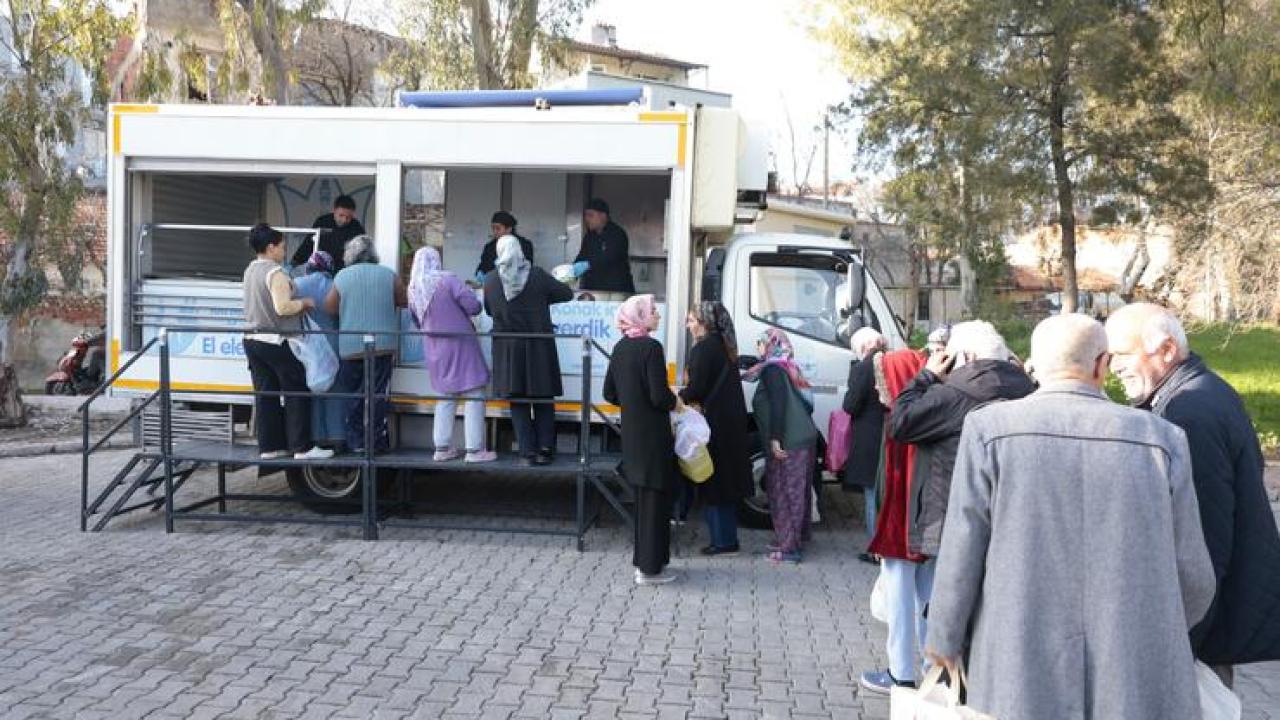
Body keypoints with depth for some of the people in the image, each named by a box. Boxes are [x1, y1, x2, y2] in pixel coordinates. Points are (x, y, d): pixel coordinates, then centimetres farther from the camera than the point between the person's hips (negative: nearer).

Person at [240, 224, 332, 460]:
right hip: (278, 343, -8)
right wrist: (304, 302, -11)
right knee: (297, 394, -1)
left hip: (254, 341, 9)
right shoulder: (276, 273, -17)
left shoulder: (250, 270, 12)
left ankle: (269, 446, 13)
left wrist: (297, 303, 17)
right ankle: (302, 447, 0)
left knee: (265, 395, 10)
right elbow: (283, 308, -27)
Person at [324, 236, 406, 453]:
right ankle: (376, 441, 4)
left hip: (350, 347, 1)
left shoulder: (341, 277, 1)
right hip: (382, 345, -1)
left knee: (354, 395, 10)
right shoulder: (388, 275, 0)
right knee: (378, 394, 3)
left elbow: (329, 308, 2)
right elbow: (404, 301, 8)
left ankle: (356, 441, 13)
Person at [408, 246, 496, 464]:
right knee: (474, 397, 0)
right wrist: (459, 308, 4)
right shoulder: (447, 280, -13)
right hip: (460, 345, -6)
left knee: (446, 397, 17)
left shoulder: (413, 289, 4)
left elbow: (418, 321, 15)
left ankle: (442, 448, 17)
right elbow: (473, 305, -17)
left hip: (435, 349, 6)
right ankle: (474, 450, -2)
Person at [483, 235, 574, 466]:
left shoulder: (491, 280, -3)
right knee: (543, 399, 11)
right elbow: (567, 293, 2)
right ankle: (545, 449, 9)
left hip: (508, 349, 1)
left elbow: (489, 310, 10)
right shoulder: (537, 274, -7)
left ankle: (528, 452, 6)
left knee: (518, 402, 8)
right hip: (538, 347, -1)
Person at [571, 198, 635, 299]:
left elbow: (609, 258, -19)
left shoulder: (618, 234, -5)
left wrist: (587, 265, -32)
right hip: (591, 290, 5)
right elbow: (581, 257, 13)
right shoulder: (589, 236, 17)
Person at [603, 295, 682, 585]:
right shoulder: (651, 348, -17)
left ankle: (644, 561, 28)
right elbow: (659, 396, -21)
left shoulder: (620, 348, 7)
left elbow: (610, 393, 12)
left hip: (631, 435, 8)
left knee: (643, 497, 18)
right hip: (653, 435, -8)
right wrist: (676, 403, -2)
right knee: (655, 499, 1)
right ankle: (650, 568, 7)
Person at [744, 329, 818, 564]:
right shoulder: (787, 368, 18)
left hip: (787, 443, -9)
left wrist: (775, 439, -21)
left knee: (784, 492, -5)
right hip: (804, 439, 9)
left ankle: (789, 548, -3)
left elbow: (778, 404, -19)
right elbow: (806, 404, 19)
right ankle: (796, 539, 22)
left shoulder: (772, 369, -8)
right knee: (796, 492, 14)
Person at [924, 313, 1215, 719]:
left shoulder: (990, 428, -7)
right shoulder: (1161, 438, -1)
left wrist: (944, 638, 9)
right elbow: (1193, 576, 4)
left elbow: (961, 553, -6)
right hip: (1140, 685, 2)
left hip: (1019, 679, -1)